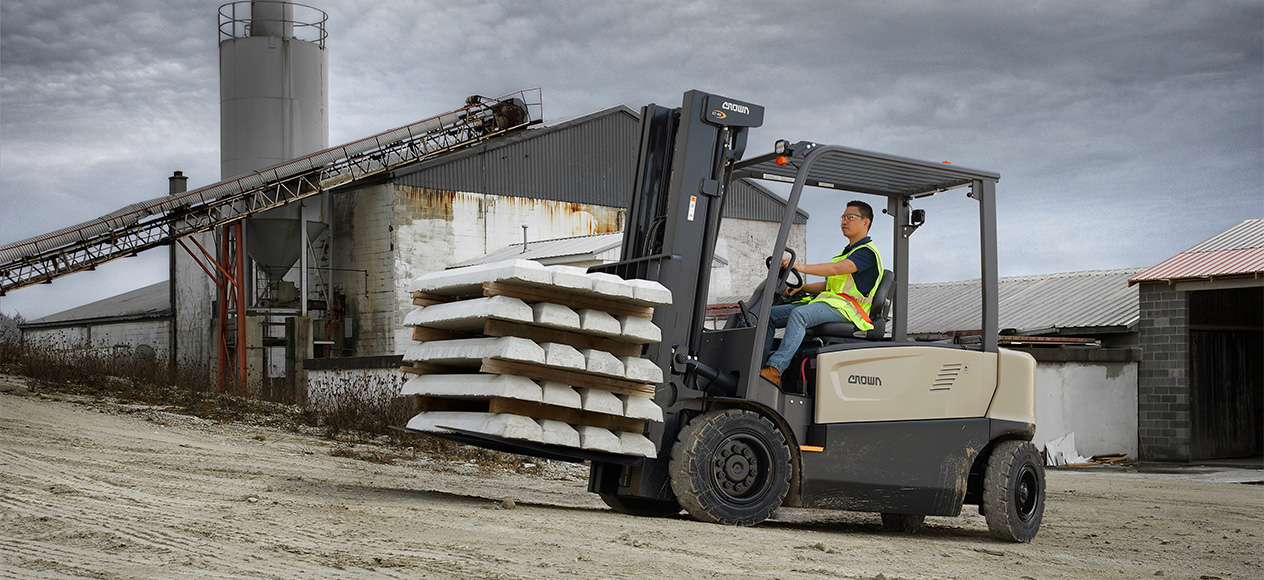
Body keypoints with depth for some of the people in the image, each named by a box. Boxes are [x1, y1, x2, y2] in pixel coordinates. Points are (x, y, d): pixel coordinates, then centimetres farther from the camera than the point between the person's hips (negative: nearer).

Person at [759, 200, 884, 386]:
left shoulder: (867, 252, -5)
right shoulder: (847, 252, 29)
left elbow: (838, 269, -22)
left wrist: (801, 267, -34)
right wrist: (802, 288, 8)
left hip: (846, 308, -10)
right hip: (828, 301, 10)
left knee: (799, 314, -37)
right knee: (769, 315, -4)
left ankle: (774, 370, -48)